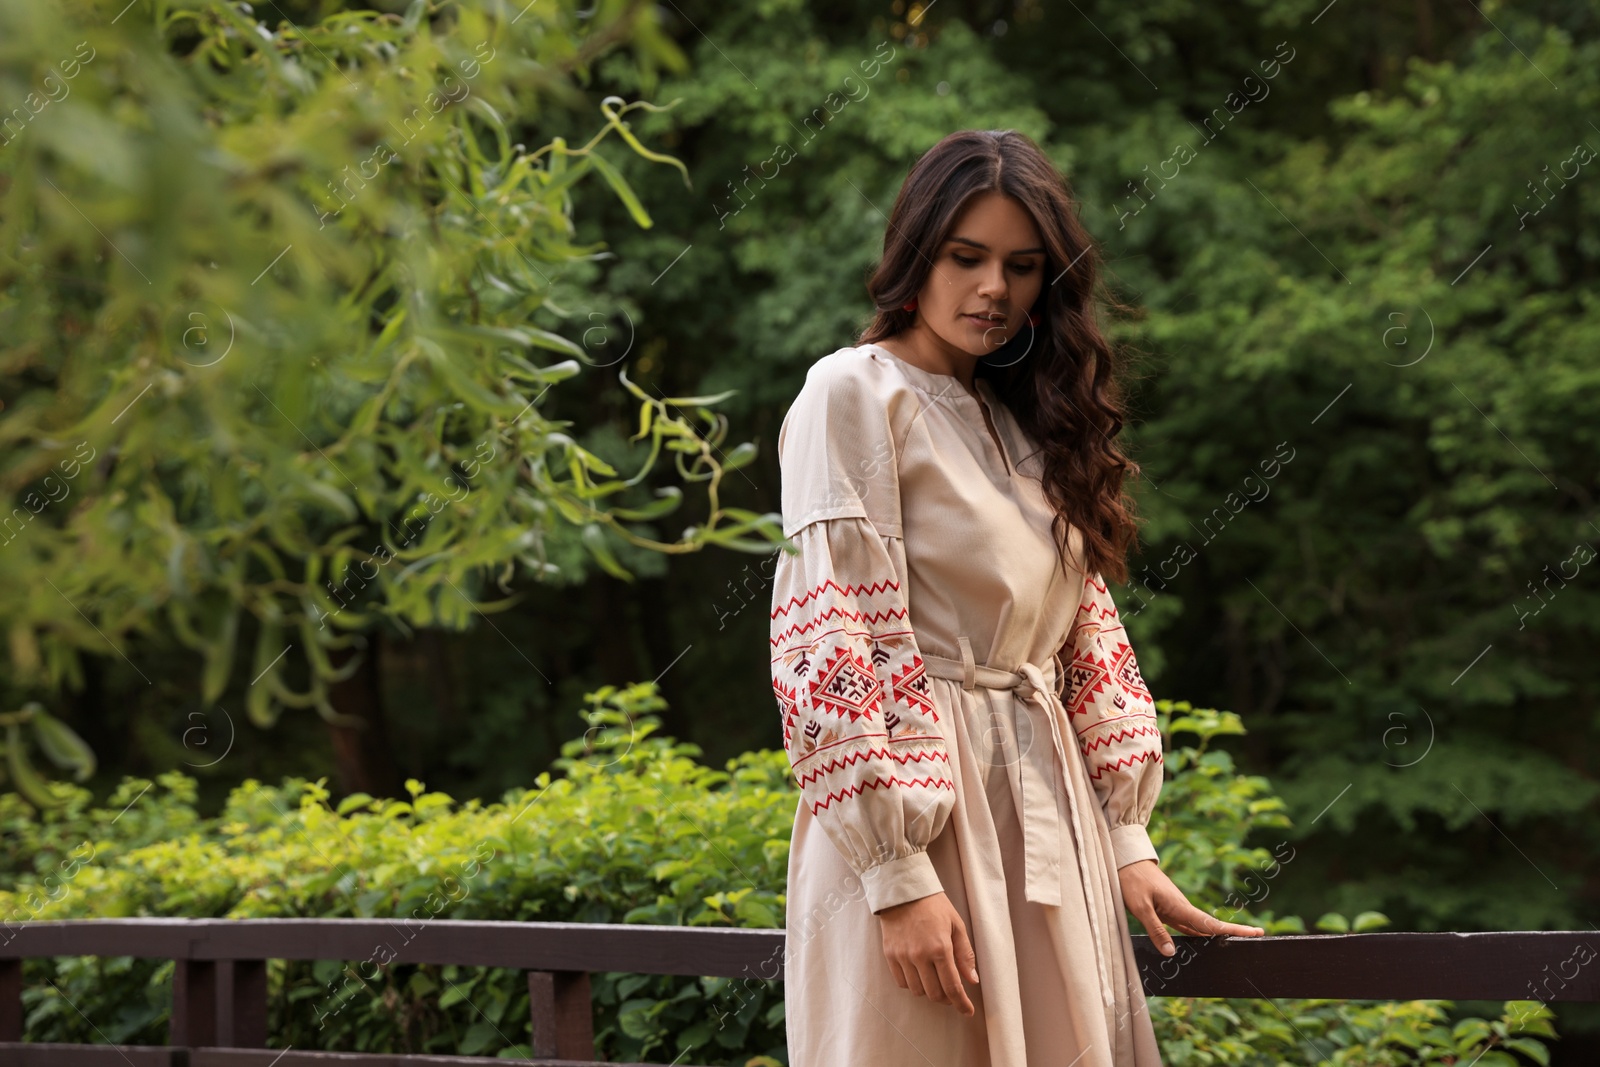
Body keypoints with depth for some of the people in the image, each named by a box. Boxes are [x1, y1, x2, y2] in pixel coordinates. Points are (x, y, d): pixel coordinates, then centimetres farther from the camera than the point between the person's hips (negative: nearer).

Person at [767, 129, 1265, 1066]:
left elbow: (1085, 636, 15)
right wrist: (899, 878, -20)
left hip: (1047, 821, 7)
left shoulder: (1026, 421, 16)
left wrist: (1127, 840, 7)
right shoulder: (856, 392, -5)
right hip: (911, 821, -6)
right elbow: (829, 645, -14)